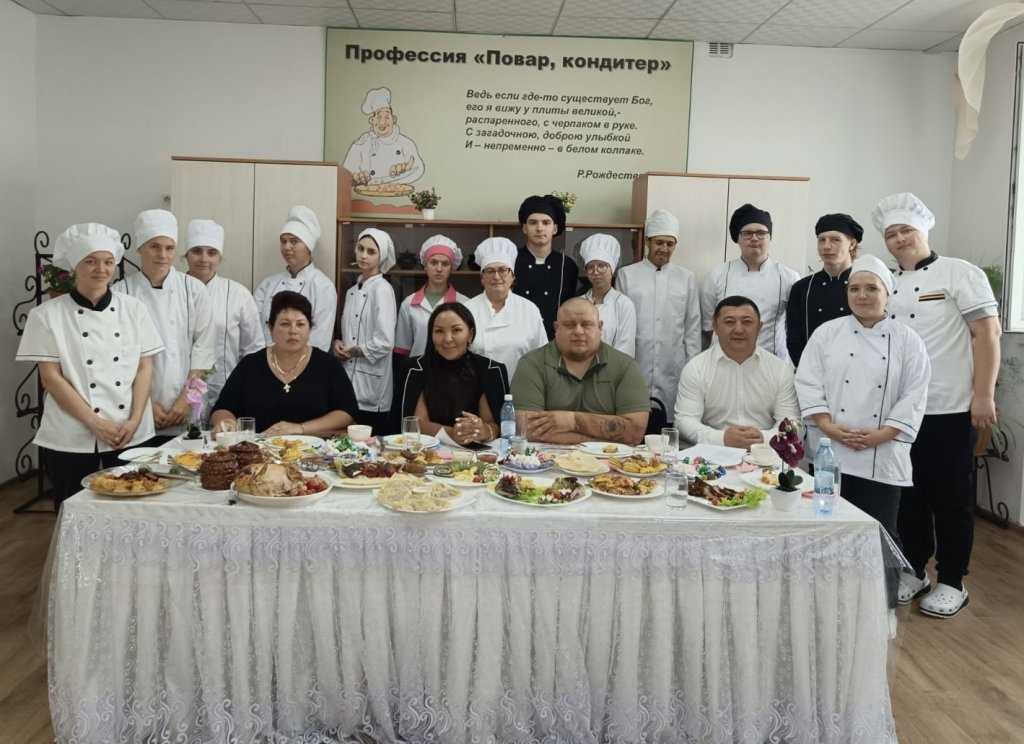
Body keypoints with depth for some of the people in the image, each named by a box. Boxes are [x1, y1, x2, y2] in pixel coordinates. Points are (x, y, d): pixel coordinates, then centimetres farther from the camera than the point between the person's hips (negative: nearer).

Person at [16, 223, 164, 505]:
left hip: (130, 434, 2)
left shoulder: (133, 309, 4)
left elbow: (145, 368, 3)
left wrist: (134, 421, -8)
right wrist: (95, 423, -12)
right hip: (71, 438, -2)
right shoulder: (48, 314, -3)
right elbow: (50, 377, -6)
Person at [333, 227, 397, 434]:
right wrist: (339, 344, 1)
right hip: (349, 378, 7)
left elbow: (385, 342, -18)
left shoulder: (382, 289, -10)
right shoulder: (352, 290, 13)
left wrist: (352, 351, -7)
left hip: (371, 385, -7)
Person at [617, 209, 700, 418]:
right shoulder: (627, 275, 3)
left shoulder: (686, 278, 6)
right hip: (634, 368, -1)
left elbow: (693, 328, 8)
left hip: (673, 370, 1)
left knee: (670, 421, 3)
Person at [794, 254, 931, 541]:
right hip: (830, 452, 1)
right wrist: (827, 425, -12)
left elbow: (914, 396, -1)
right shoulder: (827, 332, 6)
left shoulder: (907, 340, 5)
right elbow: (808, 382, 0)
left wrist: (882, 434, -13)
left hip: (882, 457, 0)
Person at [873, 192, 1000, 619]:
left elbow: (987, 333, -10)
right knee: (909, 494, 13)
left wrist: (983, 395, -15)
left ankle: (951, 583, 16)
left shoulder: (960, 274, -5)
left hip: (949, 408, -5)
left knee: (951, 498, 4)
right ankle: (914, 571, 27)